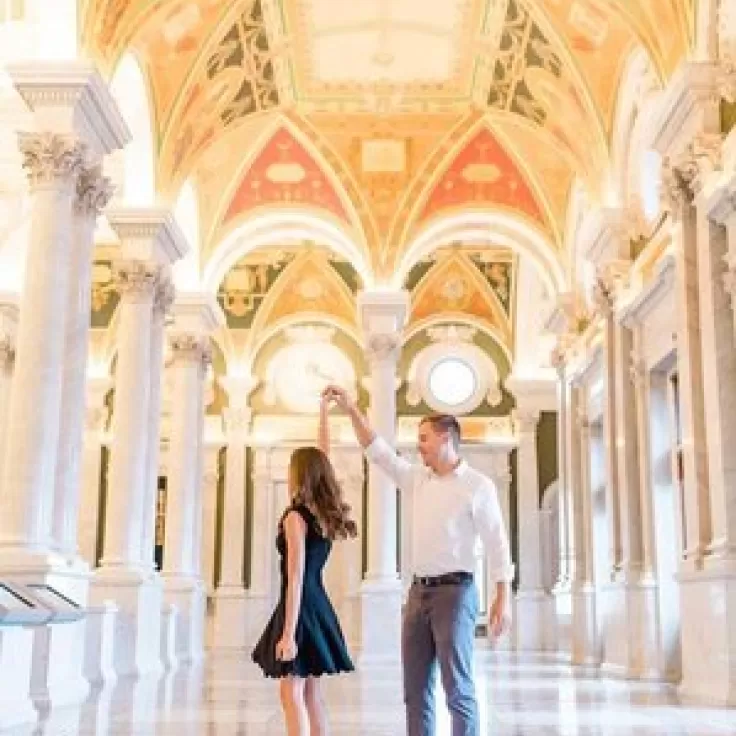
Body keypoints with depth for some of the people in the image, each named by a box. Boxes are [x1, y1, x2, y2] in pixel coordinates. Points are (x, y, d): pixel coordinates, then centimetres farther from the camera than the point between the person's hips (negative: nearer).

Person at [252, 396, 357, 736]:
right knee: (310, 692, 12)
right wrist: (324, 414, 28)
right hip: (318, 604, 8)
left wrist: (288, 632, -20)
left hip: (300, 606, -8)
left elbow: (296, 577, -19)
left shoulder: (296, 516, -14)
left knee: (292, 693, -6)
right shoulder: (327, 512, 6)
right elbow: (321, 462, 19)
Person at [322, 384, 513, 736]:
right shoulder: (416, 479, 13)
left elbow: (497, 542, -7)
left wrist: (503, 598, -14)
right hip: (418, 591, 6)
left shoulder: (478, 485, -3)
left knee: (458, 689, -7)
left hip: (455, 591, -6)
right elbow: (379, 451, 16)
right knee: (415, 690, 6)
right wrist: (352, 410, 9)